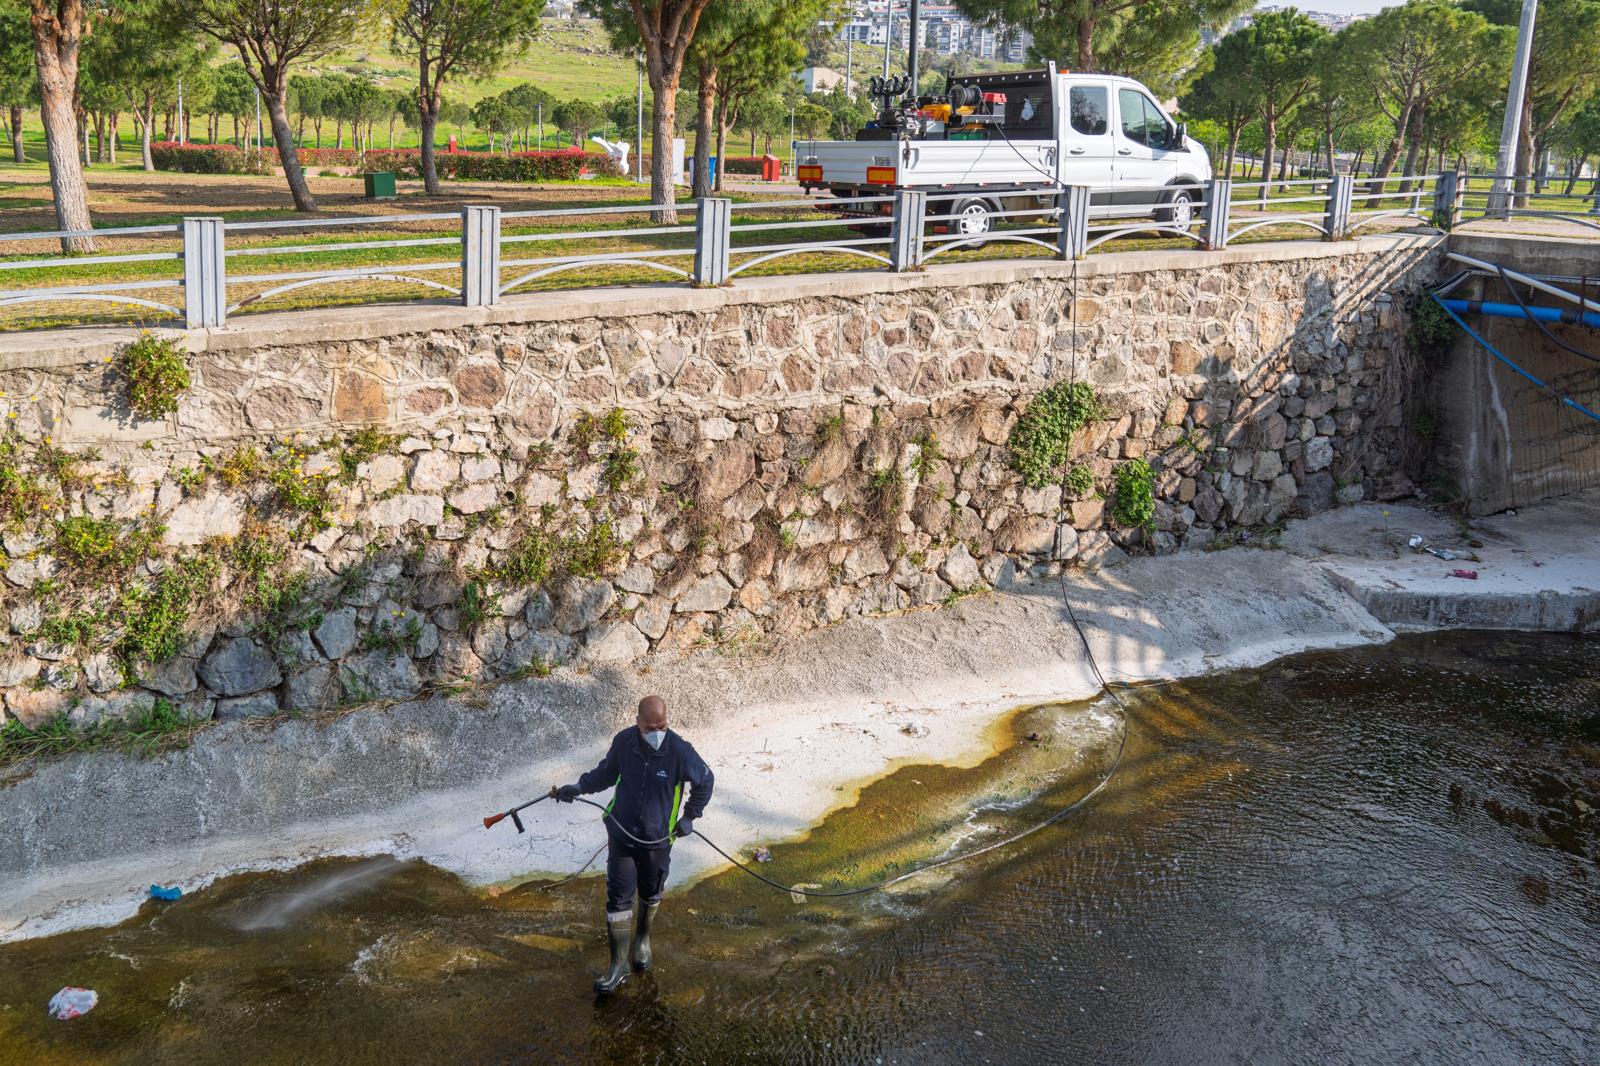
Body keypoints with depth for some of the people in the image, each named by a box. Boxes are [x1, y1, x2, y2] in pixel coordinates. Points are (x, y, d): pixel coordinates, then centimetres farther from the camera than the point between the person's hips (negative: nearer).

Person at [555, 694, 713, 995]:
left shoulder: (680, 751, -21)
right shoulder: (623, 742, -12)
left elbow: (704, 781, -1)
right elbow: (607, 772, 10)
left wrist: (689, 816, 1)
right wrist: (581, 786, -3)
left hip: (657, 840, -1)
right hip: (621, 835, 1)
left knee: (650, 894, 18)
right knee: (618, 899, -1)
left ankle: (642, 939, 47)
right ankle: (619, 965, 9)